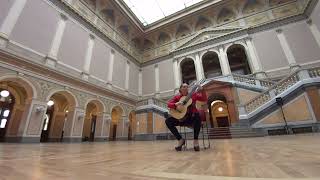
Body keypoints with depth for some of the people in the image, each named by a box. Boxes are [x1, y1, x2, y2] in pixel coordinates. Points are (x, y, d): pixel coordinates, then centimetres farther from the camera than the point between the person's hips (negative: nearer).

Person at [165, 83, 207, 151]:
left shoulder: (193, 95, 7)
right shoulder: (177, 97, 6)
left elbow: (204, 99, 1)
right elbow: (169, 104, -6)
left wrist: (202, 91, -16)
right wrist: (175, 104, -27)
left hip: (192, 117, -1)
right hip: (181, 118, 1)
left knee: (197, 116, -36)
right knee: (168, 121, -19)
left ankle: (195, 140, -20)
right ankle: (180, 140, -6)